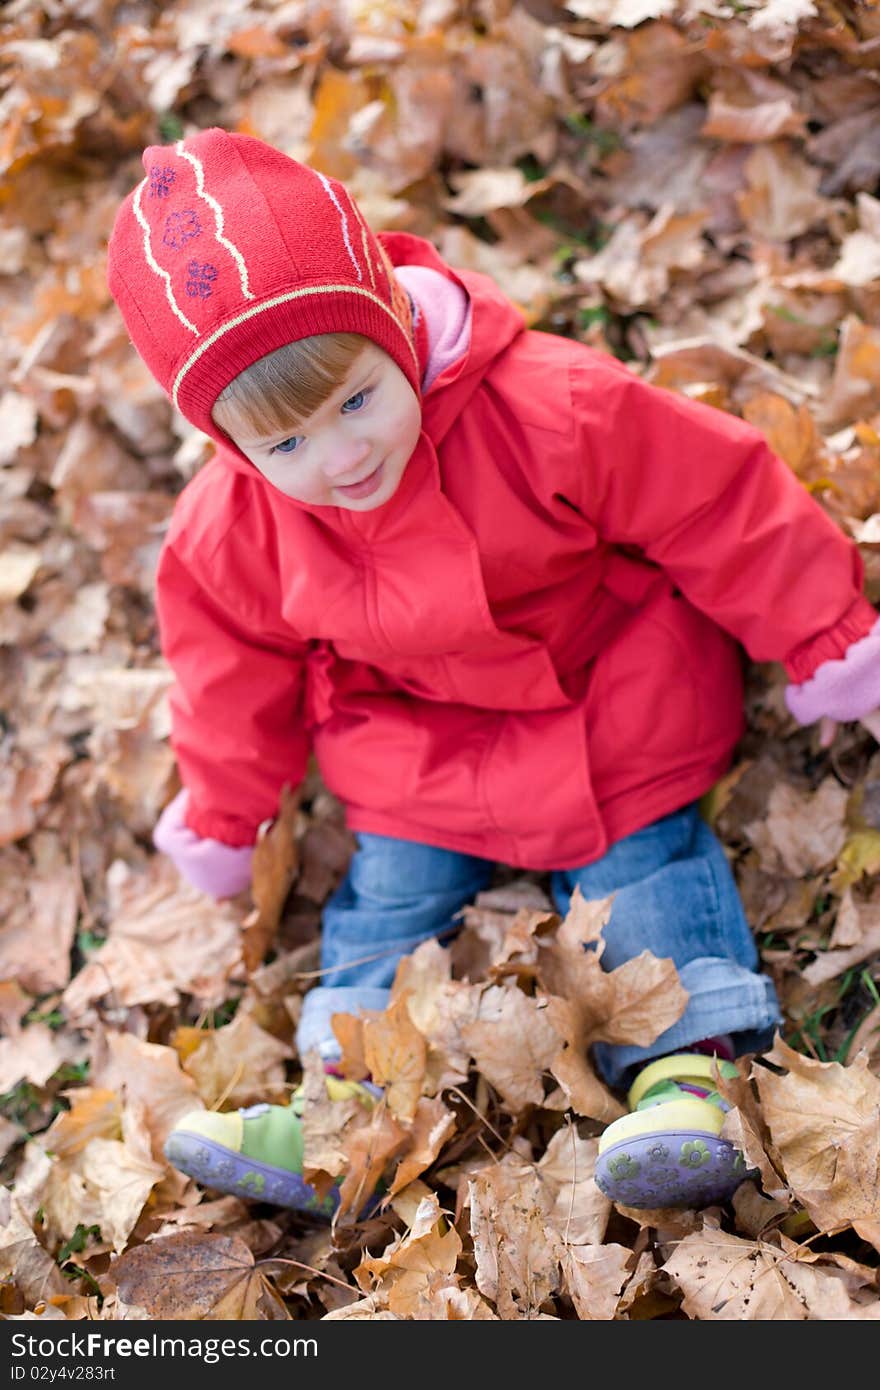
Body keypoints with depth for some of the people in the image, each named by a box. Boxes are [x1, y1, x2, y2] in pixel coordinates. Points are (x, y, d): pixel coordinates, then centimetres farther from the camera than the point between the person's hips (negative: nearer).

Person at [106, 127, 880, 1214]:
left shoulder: (553, 407, -30)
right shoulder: (233, 530, -19)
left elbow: (714, 505, -18)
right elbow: (235, 669, 0)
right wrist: (223, 817, 11)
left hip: (612, 692, -2)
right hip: (411, 743, 3)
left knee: (639, 846, -5)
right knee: (389, 881, 3)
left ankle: (684, 1069, 0)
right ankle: (345, 1097, 8)